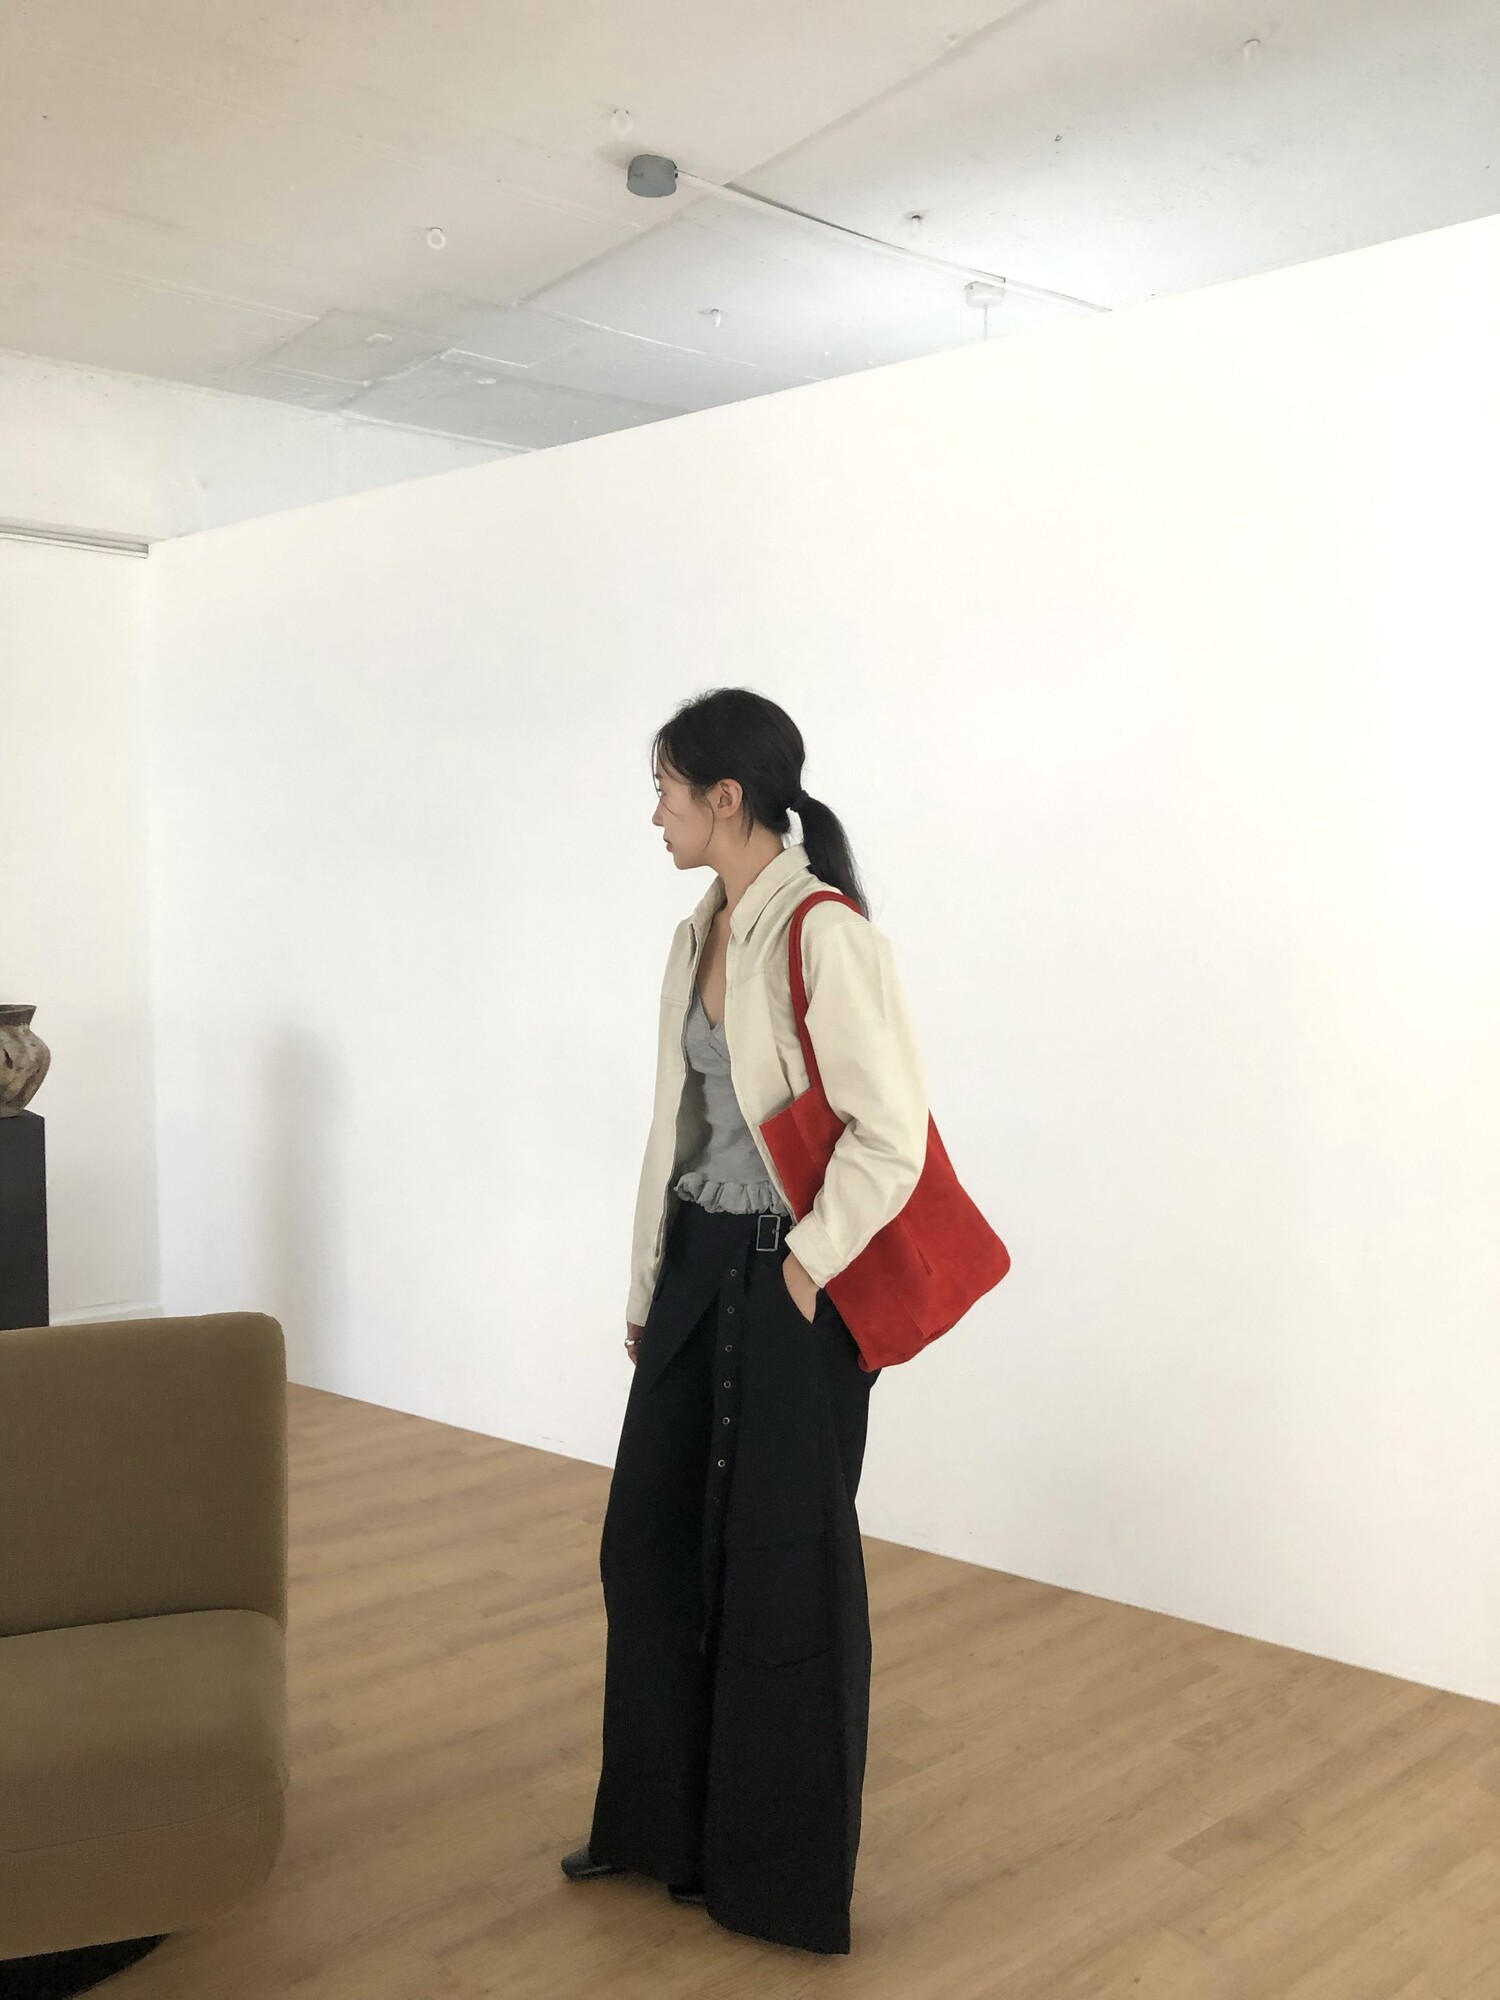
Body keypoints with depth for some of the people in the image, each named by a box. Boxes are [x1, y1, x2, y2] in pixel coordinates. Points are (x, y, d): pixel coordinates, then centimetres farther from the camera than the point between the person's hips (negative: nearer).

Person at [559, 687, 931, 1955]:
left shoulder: (826, 935, -18)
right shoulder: (699, 937, 8)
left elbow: (893, 1136, -20)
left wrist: (805, 1268, -13)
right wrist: (649, 1283, 15)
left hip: (789, 1283, -8)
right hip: (699, 1267, 8)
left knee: (782, 1567, 6)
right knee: (652, 1542, 15)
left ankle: (786, 1874, 26)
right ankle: (666, 1821, 35)